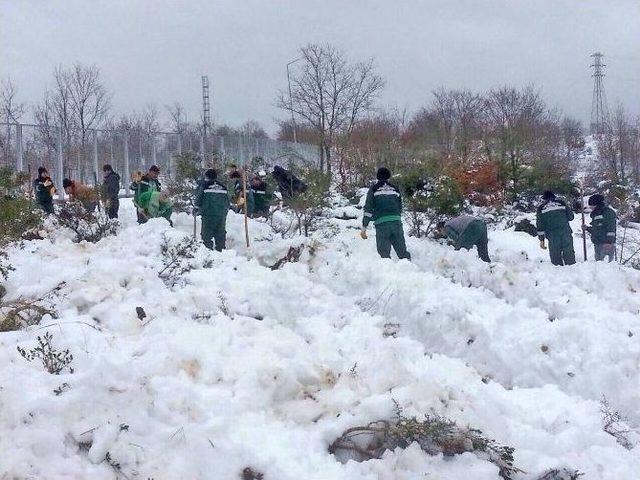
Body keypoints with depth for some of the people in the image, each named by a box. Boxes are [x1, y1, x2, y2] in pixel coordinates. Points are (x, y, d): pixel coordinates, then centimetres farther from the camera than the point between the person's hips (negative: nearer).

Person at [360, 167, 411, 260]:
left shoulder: (374, 189, 5)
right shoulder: (395, 189, 15)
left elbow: (368, 209, 0)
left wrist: (364, 227, 1)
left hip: (381, 224, -3)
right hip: (396, 222, 3)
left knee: (384, 253, 1)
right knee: (402, 251, 7)